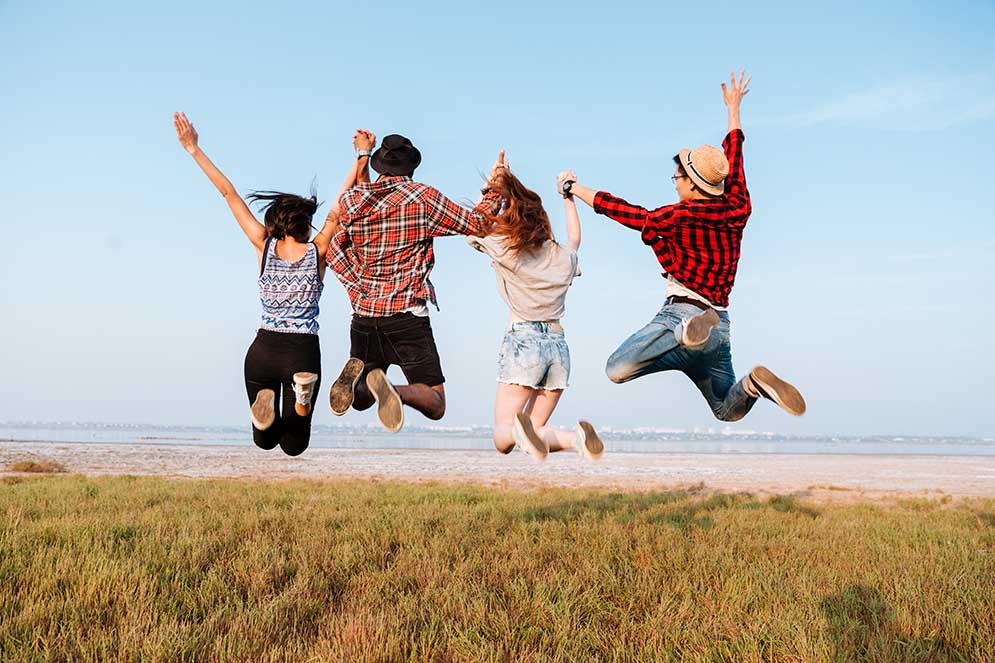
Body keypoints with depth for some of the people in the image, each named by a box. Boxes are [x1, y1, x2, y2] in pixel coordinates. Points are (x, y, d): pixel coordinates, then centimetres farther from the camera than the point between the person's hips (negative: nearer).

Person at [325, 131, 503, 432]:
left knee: (361, 399, 21)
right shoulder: (423, 197, -5)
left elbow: (335, 250, 16)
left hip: (363, 314, 4)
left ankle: (356, 375, -14)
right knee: (435, 404, 2)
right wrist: (493, 189, 17)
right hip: (407, 315, -4)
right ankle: (395, 391, -30)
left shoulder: (352, 200, 7)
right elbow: (475, 224, 4)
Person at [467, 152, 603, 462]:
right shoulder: (563, 257, 9)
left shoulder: (504, 250, -4)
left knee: (501, 436, -4)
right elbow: (575, 237, 35)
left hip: (522, 340, -4)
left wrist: (492, 179, 18)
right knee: (535, 430, 10)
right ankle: (571, 437, -24)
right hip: (558, 345, 5)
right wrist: (568, 196, 43)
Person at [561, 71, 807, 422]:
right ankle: (754, 384, -10)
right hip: (721, 329, 7)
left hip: (683, 311, -7)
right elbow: (733, 158, 26)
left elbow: (631, 214, 3)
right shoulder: (738, 209, 10)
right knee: (728, 411, 23)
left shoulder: (681, 216, -7)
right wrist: (733, 108, 42)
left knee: (617, 369, -23)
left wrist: (575, 189, 16)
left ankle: (686, 334, -34)